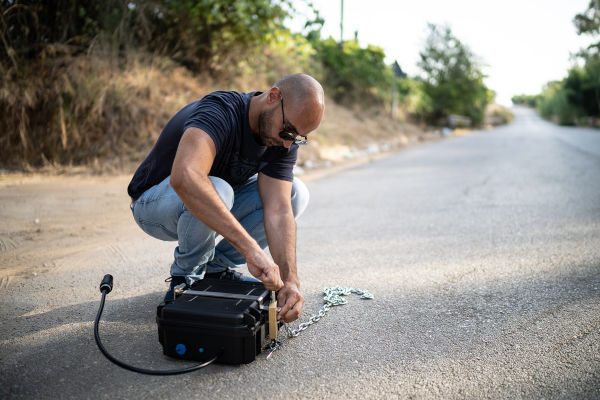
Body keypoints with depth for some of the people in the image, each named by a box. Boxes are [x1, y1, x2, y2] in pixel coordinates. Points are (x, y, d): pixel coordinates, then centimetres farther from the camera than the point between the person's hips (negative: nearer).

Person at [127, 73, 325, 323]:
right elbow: (184, 177, -54)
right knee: (214, 190, -39)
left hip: (214, 216, 6)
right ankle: (185, 281, -10)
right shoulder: (219, 112, -33)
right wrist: (251, 248, -57)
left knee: (294, 193, -10)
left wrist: (290, 279, -36)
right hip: (155, 205, -6)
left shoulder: (284, 138, -13)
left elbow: (278, 209, -22)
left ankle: (215, 267, 1)